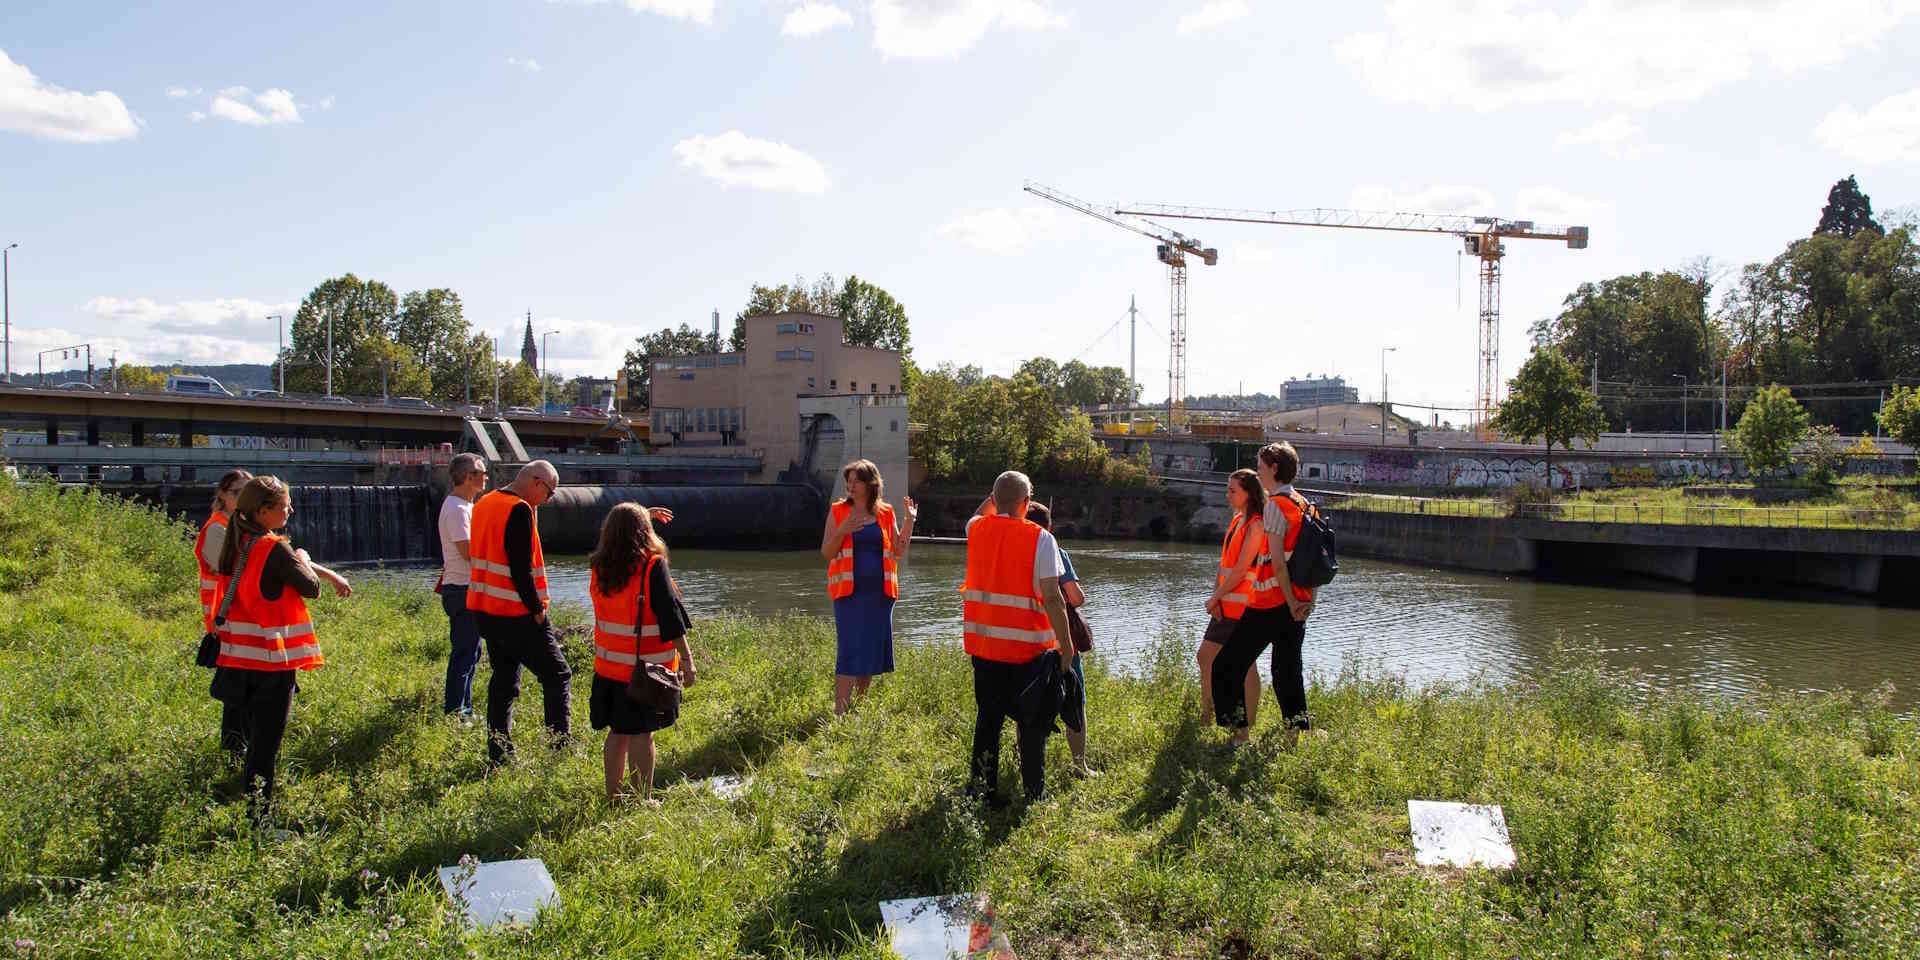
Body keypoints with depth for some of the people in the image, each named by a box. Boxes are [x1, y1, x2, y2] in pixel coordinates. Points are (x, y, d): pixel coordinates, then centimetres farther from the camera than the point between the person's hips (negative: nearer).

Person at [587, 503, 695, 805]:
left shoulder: (598, 568, 1)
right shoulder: (652, 566, -15)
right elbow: (671, 618, -14)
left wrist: (626, 521, 31)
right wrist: (686, 659, -8)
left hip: (608, 666, 5)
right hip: (646, 667, -5)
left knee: (617, 732, 15)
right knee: (641, 734, 1)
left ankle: (613, 794, 23)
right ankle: (642, 800, 8)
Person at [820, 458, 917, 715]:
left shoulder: (886, 513, 8)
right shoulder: (838, 512, 2)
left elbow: (899, 552, 7)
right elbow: (826, 553, -1)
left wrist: (909, 521, -1)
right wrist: (842, 531, -17)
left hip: (879, 592, 3)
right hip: (849, 591, -3)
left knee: (872, 651, 9)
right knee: (849, 652, -10)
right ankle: (840, 712, -9)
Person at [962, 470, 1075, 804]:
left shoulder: (976, 529, 2)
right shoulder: (1040, 539, -12)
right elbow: (1052, 598, -15)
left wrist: (1000, 493, 26)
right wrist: (1066, 645, -9)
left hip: (982, 643, 5)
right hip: (1028, 646, -4)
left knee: (988, 718, 16)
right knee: (1033, 722, 7)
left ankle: (982, 789, 20)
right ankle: (1034, 794, 10)